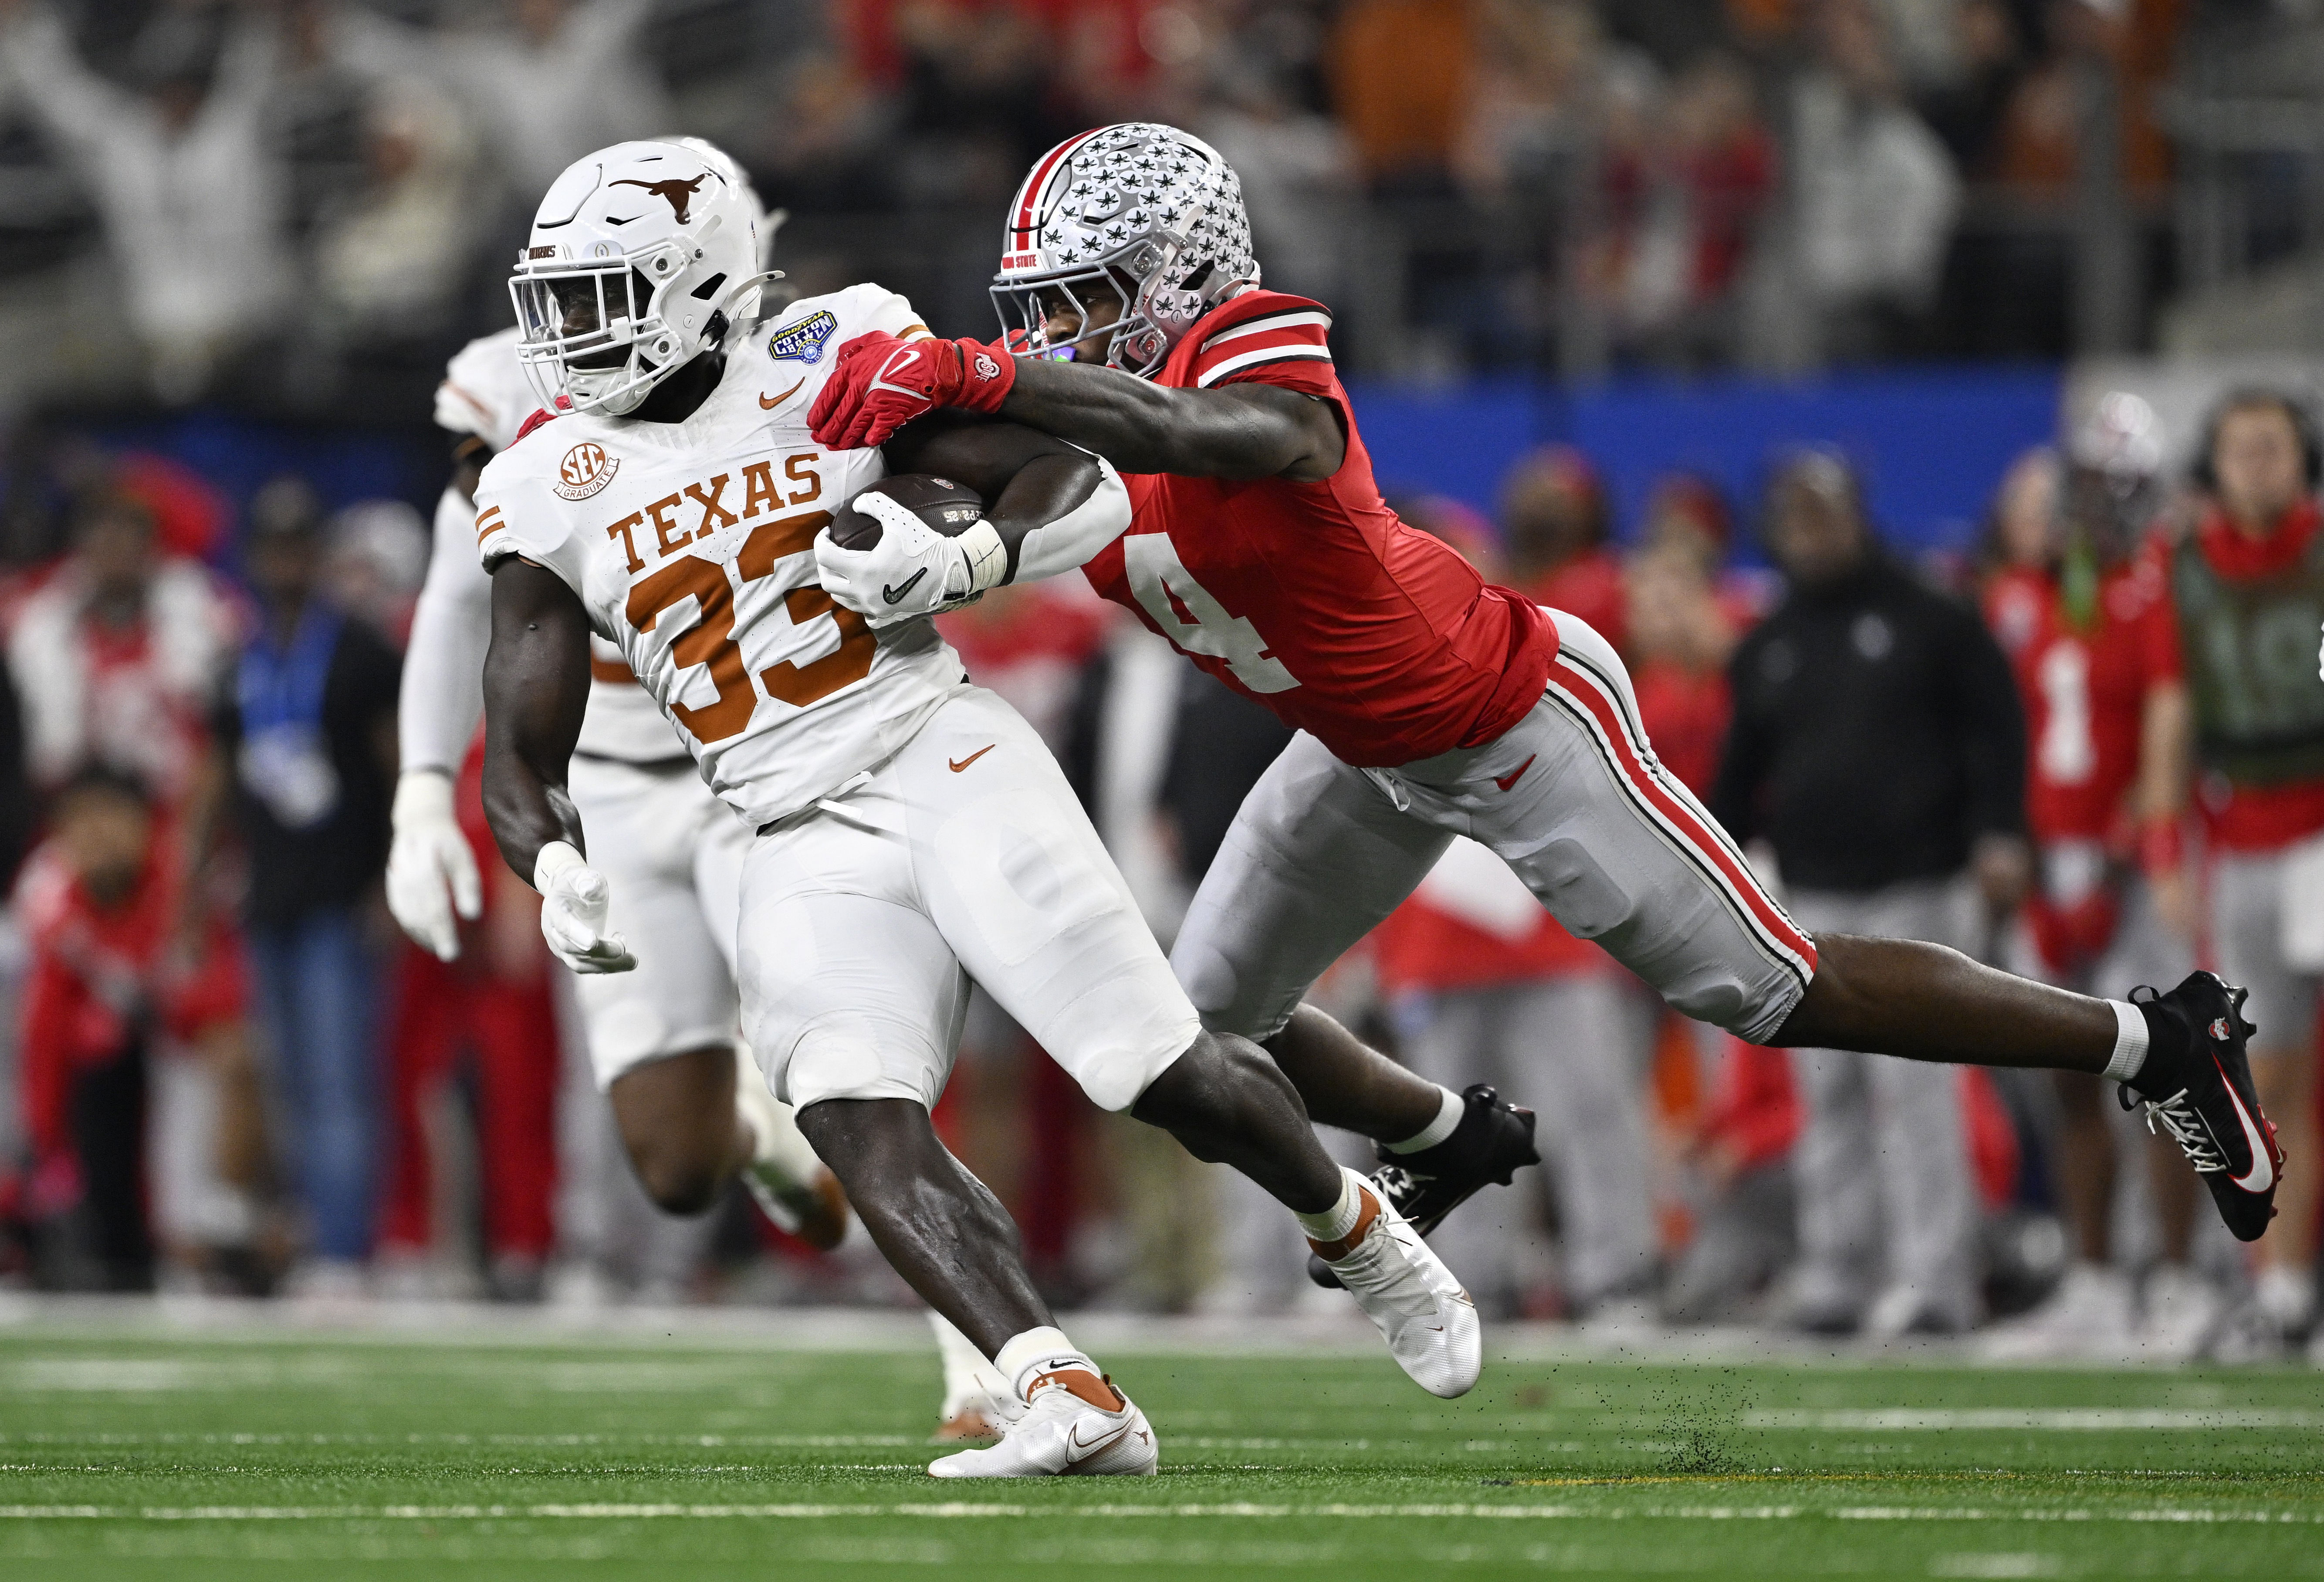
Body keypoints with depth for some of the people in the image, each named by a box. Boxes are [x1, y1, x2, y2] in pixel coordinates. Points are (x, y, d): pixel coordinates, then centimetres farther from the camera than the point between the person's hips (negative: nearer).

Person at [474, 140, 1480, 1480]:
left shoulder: (824, 372, -2)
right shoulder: (553, 495, 6)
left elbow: (1083, 489, 0)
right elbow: (523, 764, 6)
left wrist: (961, 558, -20)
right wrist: (558, 873, -16)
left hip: (949, 766, -2)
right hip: (807, 851, 3)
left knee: (1179, 1082, -5)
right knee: (865, 1131, -24)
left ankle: (1361, 1233, 25)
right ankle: (1073, 1404, -32)